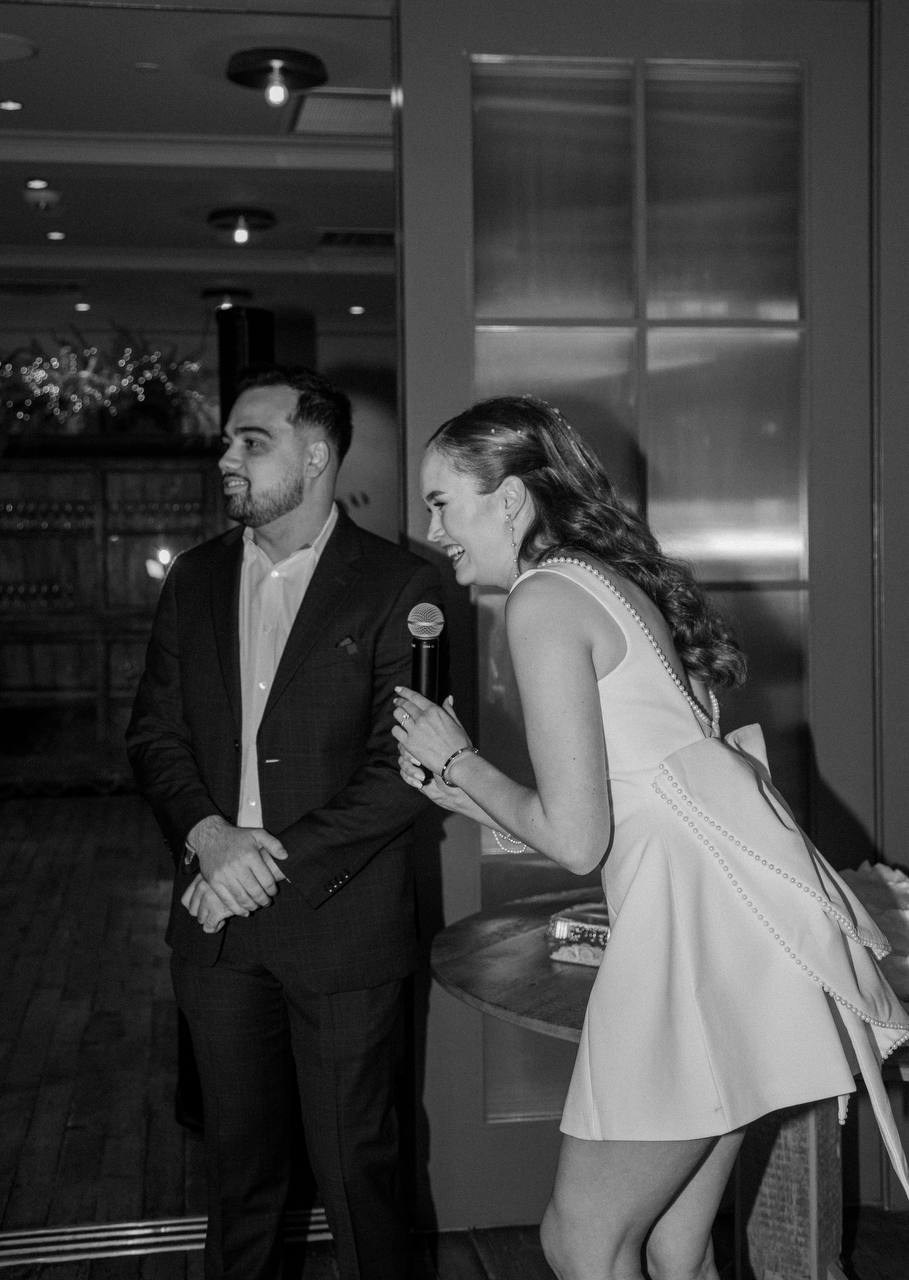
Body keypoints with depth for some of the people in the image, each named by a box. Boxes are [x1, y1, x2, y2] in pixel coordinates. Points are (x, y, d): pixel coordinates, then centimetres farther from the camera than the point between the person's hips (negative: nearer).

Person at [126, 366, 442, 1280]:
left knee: (353, 1161, 7)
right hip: (216, 917, 5)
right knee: (237, 1149, 18)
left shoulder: (399, 586, -8)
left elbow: (402, 769, -13)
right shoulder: (196, 579, 9)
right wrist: (209, 835, -11)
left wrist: (276, 861, -17)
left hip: (341, 924, -4)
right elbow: (155, 732, 8)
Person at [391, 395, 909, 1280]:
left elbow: (574, 838, -13)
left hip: (698, 906, -10)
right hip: (719, 902, 10)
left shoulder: (545, 597, -10)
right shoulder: (613, 580, 18)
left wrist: (458, 756, 1)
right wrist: (453, 789, 16)